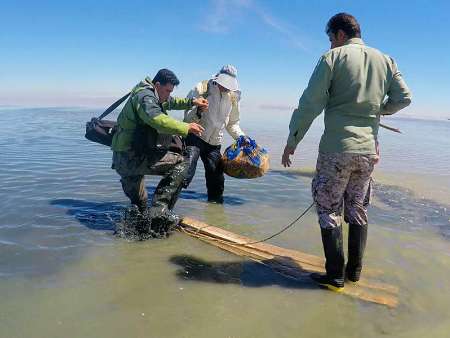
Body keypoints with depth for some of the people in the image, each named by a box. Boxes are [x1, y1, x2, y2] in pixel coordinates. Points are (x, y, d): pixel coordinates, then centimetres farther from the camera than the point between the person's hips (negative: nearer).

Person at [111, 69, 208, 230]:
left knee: (138, 206, 23)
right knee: (180, 163, -15)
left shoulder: (153, 95, 18)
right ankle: (160, 209, -18)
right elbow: (158, 120, -33)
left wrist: (192, 102, 26)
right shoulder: (144, 96, -13)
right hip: (132, 157, -11)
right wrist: (186, 128, -27)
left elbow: (172, 102, 38)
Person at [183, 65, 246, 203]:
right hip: (194, 137, -5)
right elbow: (187, 117, -11)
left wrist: (241, 137, 5)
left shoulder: (232, 97, 6)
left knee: (216, 175, 9)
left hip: (215, 143, 5)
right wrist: (197, 113, -32)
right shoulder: (201, 89, -9)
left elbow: (232, 123, 19)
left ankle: (216, 201, 26)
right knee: (186, 172, -20)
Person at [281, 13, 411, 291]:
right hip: (369, 150, 5)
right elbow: (403, 98, 9)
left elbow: (310, 104, -9)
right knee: (358, 208, 17)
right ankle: (355, 270, 25)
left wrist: (291, 142, -4)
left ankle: (335, 276, 7)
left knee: (329, 209, 4)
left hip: (337, 148, -5)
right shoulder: (385, 60, 10)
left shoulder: (333, 58, -3)